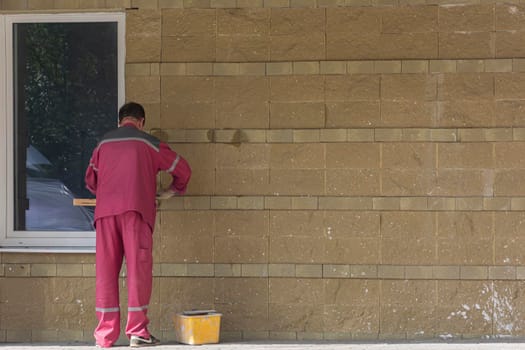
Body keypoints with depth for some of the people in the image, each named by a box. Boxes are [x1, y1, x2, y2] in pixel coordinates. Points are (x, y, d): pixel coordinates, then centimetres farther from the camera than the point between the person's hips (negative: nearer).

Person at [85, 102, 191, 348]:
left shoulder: (103, 144, 20)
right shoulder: (149, 143, 12)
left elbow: (90, 180, 26)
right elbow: (182, 169, 17)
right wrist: (174, 190, 35)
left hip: (105, 211, 3)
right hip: (136, 210, -3)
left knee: (106, 271, 4)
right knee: (138, 268, -1)